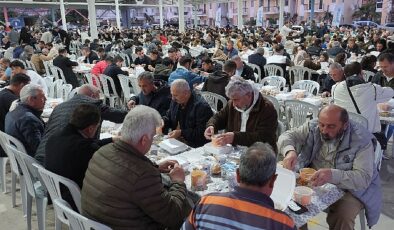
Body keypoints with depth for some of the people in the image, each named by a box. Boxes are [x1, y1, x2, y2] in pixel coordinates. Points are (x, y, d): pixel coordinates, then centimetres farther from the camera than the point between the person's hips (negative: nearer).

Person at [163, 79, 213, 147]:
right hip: (175, 141, 7)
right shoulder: (175, 101, 7)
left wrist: (181, 133, -24)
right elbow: (168, 117, 21)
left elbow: (201, 132, -19)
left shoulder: (202, 106, -16)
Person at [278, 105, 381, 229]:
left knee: (342, 218, -31)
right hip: (312, 181, 4)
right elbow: (287, 136, -4)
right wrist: (290, 151, -29)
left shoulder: (361, 140, -18)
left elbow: (364, 178, -24)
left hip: (348, 188, -3)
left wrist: (333, 175, -42)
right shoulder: (313, 127, -7)